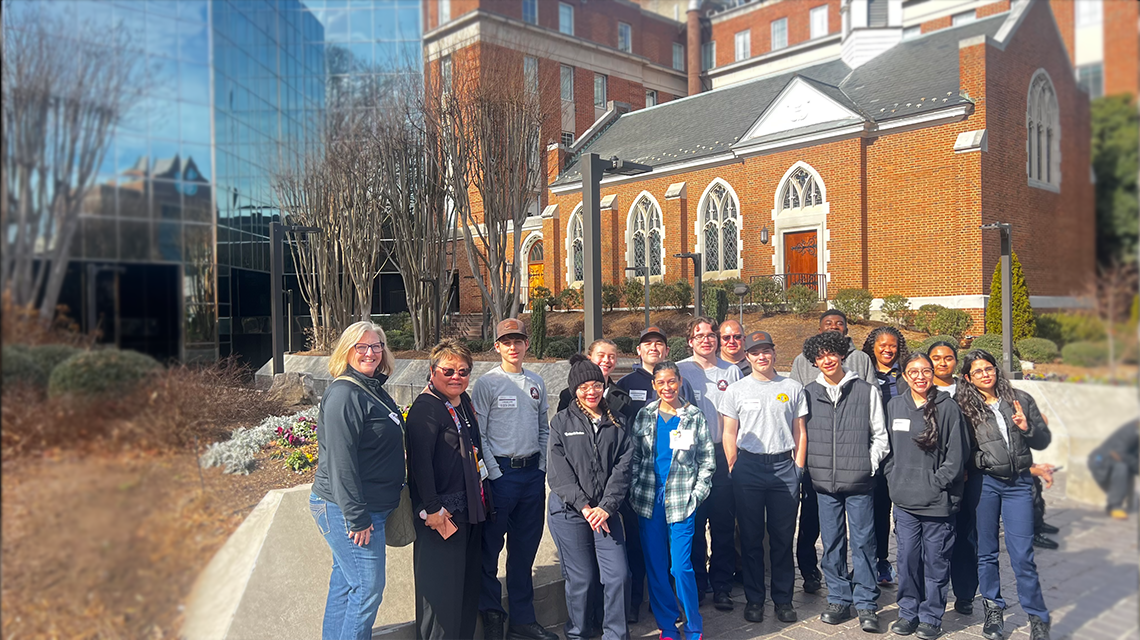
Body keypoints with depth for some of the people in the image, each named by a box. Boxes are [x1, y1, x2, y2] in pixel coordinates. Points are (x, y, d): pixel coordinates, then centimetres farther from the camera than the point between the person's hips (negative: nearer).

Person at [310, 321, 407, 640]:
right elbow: (340, 462, -22)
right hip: (345, 509, -9)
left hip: (368, 507, 9)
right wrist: (357, 517, -22)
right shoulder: (344, 394, -17)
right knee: (368, 587, -2)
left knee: (345, 583, 18)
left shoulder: (375, 390, 11)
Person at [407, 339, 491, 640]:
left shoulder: (464, 402, 13)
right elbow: (419, 461, -21)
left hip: (469, 511, 9)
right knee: (442, 589, -1)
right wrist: (432, 508, -23)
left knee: (469, 580, 17)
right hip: (442, 514, -9)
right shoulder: (425, 407, -14)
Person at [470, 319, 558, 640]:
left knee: (526, 547, 12)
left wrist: (542, 467, 7)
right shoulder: (487, 383, -5)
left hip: (533, 472, 5)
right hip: (501, 472, -5)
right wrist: (494, 473, -11)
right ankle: (491, 614, 16)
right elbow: (478, 434, -8)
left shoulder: (537, 382, 11)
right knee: (491, 545, 0)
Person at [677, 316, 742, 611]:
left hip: (724, 454, 1)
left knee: (724, 525, 5)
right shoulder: (679, 370, 4)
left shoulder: (732, 371, 9)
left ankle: (722, 587, 16)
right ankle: (696, 585, 17)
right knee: (693, 524, 4)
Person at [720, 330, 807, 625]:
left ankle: (783, 599, 18)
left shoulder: (793, 388, 8)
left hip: (785, 466, 1)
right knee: (751, 536, 5)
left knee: (783, 536, 6)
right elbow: (729, 434, 5)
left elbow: (799, 433, 10)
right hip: (748, 467, 0)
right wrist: (733, 469, 0)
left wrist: (798, 468, 4)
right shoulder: (736, 390, 5)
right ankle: (754, 599, 16)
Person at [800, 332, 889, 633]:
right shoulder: (808, 393, 5)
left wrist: (868, 466, -3)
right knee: (831, 543, 9)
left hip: (859, 483, -2)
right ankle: (839, 600, 22)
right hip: (824, 482, 2)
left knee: (863, 542, 2)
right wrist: (808, 468, 4)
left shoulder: (867, 391, 1)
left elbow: (880, 435, 5)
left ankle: (866, 604, 14)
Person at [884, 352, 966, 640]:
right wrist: (894, 478, 5)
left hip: (938, 501, -3)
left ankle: (931, 616, 21)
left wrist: (936, 483, -9)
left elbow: (956, 454, -5)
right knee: (907, 558, 9)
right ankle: (908, 612, 24)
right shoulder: (894, 405, 5)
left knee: (935, 561, 7)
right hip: (904, 500, 3)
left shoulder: (948, 406, -5)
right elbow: (888, 447, 13)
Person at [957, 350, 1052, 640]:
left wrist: (1027, 428, -11)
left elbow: (1044, 441, 7)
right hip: (984, 483, 0)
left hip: (1018, 484, 0)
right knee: (986, 551, 9)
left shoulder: (1021, 399, 4)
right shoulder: (965, 407, 0)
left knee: (1022, 554, -2)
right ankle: (993, 610, 24)